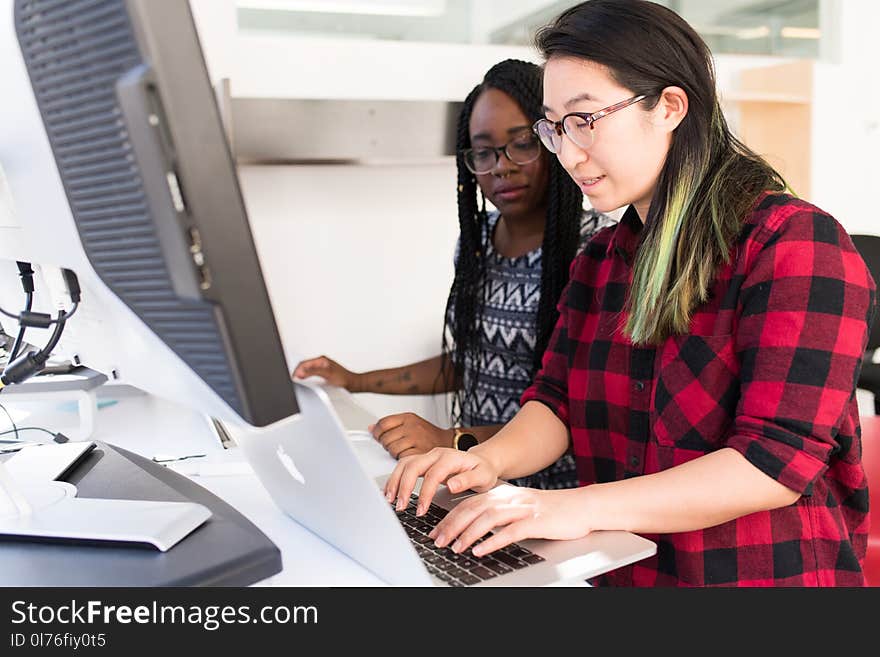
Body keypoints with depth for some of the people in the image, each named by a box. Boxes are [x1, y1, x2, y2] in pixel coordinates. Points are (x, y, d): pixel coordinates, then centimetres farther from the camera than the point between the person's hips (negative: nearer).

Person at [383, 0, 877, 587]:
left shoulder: (797, 244, -12)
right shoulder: (601, 259, 11)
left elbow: (779, 461, -19)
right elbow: (557, 400, 8)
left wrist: (583, 506, -25)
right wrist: (491, 460, -13)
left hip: (764, 573, -5)